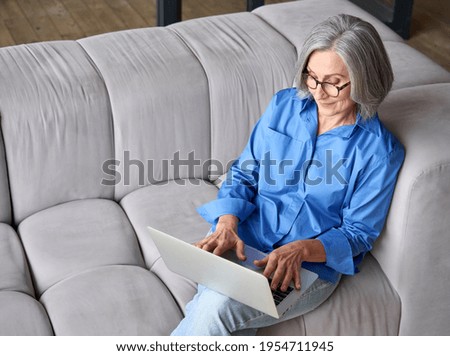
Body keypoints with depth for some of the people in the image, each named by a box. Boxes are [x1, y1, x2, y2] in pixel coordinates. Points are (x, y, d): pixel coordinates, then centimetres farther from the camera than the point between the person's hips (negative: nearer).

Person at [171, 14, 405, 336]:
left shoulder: (380, 150, -8)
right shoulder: (284, 106, 4)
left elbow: (358, 233, -5)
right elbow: (244, 173, 8)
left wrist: (301, 249, -24)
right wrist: (227, 225, -13)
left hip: (314, 264, -3)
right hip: (246, 239, 3)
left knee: (216, 307, -27)